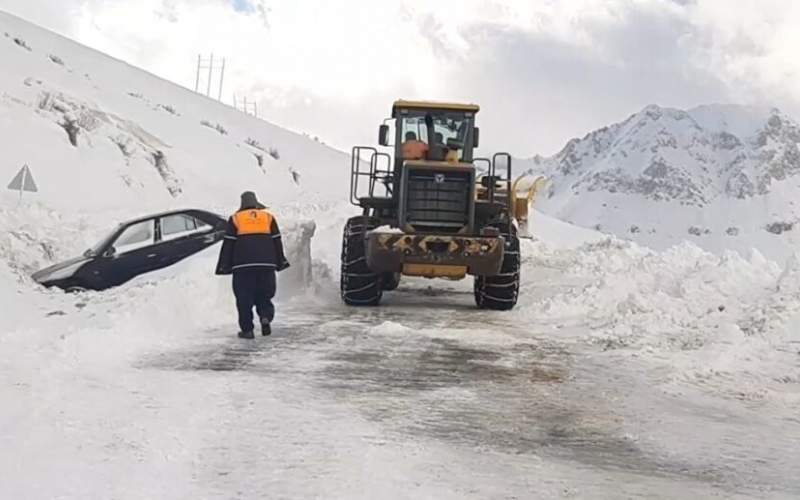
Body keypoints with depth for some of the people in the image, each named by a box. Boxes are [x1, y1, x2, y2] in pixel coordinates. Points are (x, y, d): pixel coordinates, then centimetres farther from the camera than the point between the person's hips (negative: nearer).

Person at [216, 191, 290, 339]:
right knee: (263, 295, 13)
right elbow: (277, 242, 13)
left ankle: (247, 329, 0)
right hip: (266, 263, 2)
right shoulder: (268, 217, 13)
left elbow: (228, 244, 5)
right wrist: (280, 262, 20)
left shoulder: (235, 219, 8)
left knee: (244, 297, 3)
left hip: (242, 265, -2)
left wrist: (224, 266, 7)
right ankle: (266, 316, -12)